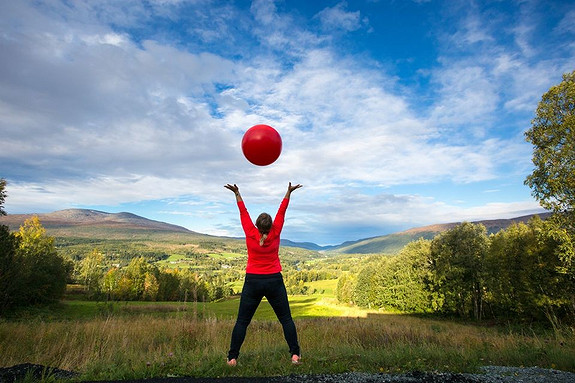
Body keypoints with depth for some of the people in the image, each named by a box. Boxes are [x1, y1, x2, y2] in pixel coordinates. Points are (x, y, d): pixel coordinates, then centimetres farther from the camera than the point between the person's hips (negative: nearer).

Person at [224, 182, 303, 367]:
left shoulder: (250, 234, -9)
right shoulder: (275, 234, -8)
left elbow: (243, 212, 1)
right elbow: (282, 211, 1)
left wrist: (237, 193, 12)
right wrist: (289, 192, 10)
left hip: (253, 282, 0)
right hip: (274, 282, 0)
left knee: (242, 321, 9)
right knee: (286, 319, 10)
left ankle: (232, 358, 11)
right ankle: (295, 355, 8)